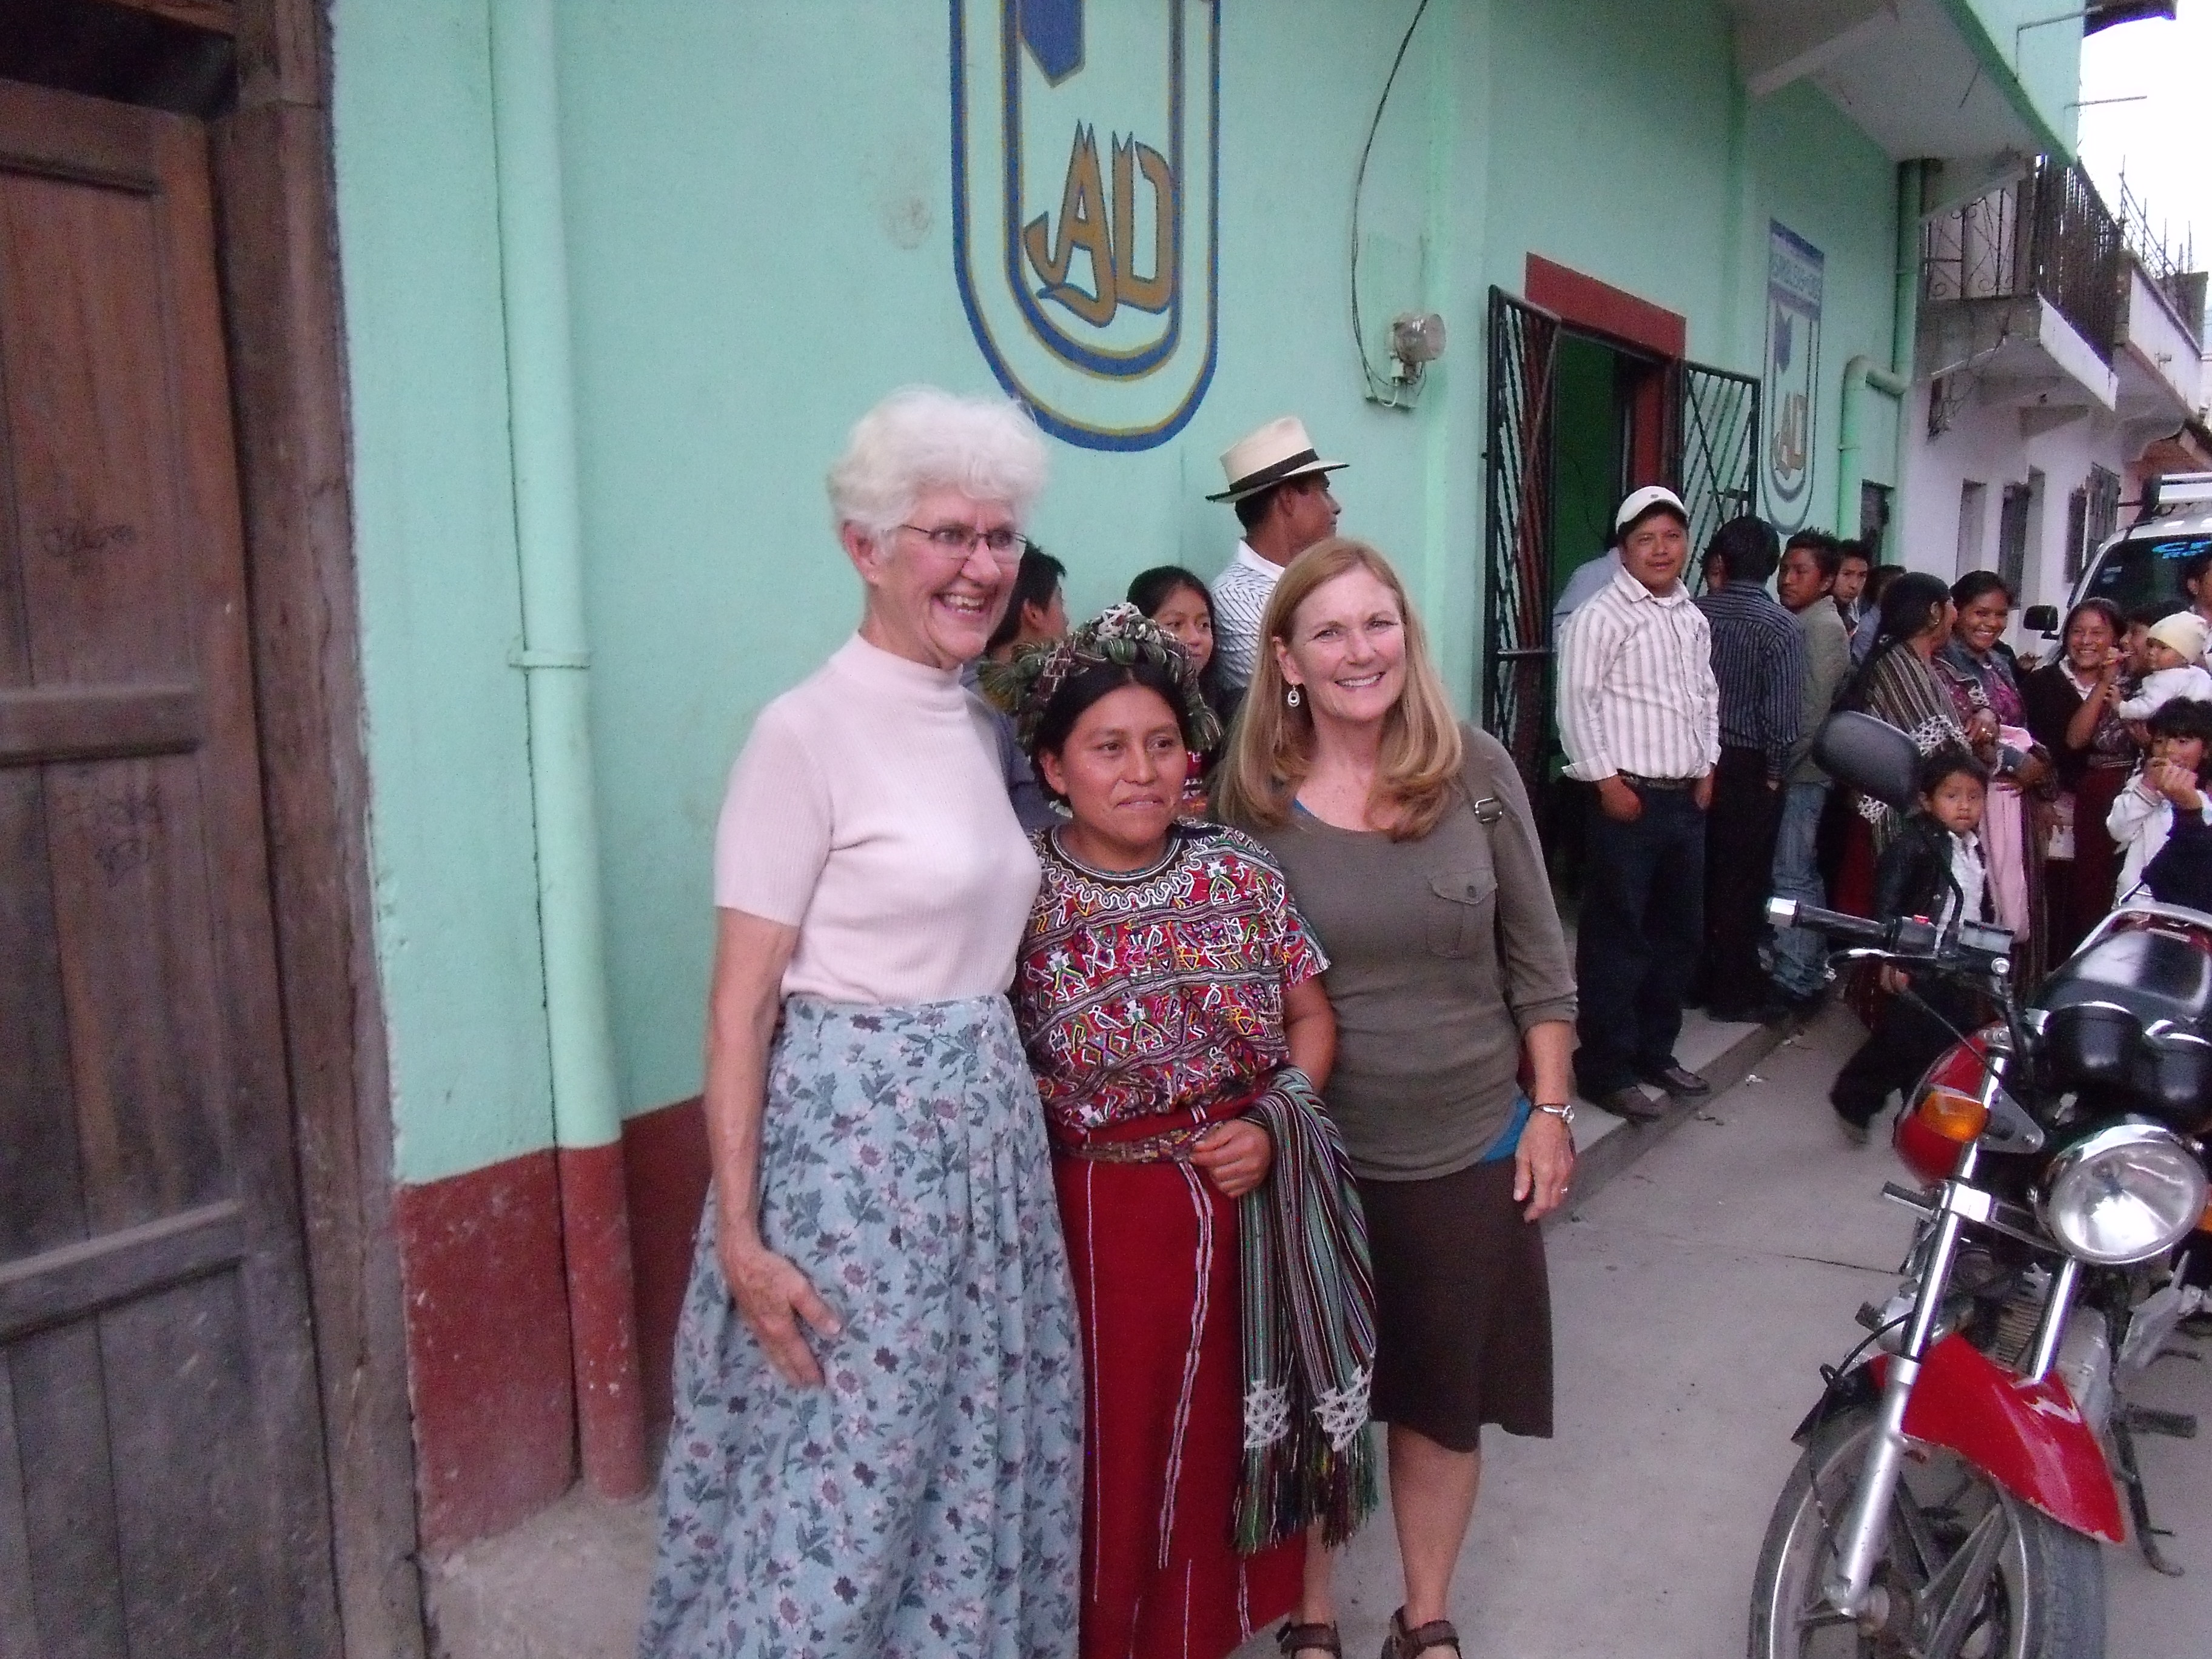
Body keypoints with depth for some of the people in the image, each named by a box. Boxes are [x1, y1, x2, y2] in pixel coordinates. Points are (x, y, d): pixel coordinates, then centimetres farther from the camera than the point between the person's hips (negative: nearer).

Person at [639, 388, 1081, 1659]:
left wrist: (1003, 1101, 13)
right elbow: (742, 1005, -14)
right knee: (843, 1475, 6)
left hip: (987, 1130, 7)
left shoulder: (983, 730, 9)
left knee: (978, 1461, 19)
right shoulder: (807, 733, -13)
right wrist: (741, 1236, -16)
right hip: (854, 1135, -7)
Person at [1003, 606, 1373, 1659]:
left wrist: (1275, 1125, -7)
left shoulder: (1241, 871, 0)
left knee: (1231, 1436, 16)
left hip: (1253, 1206, 3)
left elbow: (1311, 1016, 7)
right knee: (1115, 1449, 9)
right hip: (1104, 1219, -3)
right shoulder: (1022, 899, -11)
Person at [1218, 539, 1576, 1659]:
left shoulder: (1477, 772, -6)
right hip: (1315, 1155, -1)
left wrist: (1550, 1111, 0)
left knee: (1445, 1394, 17)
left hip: (1469, 1147, 1)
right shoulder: (1249, 795, -9)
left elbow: (1535, 959, 1)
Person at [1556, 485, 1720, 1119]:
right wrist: (1608, 782, -16)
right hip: (1627, 798, -8)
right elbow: (1577, 702, -14)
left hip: (1686, 799, 8)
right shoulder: (1601, 616, -10)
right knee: (1616, 937, -3)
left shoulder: (1694, 620, 14)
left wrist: (1707, 769, 14)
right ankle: (1605, 1069, 7)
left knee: (1680, 930, 15)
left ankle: (1655, 1050, 29)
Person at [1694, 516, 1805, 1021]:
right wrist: (1775, 771, -2)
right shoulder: (1782, 627, -10)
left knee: (1696, 872, 12)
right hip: (1749, 766, -3)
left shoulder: (1694, 613, -1)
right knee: (1742, 879, 5)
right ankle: (1733, 992, 12)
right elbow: (1783, 712, -14)